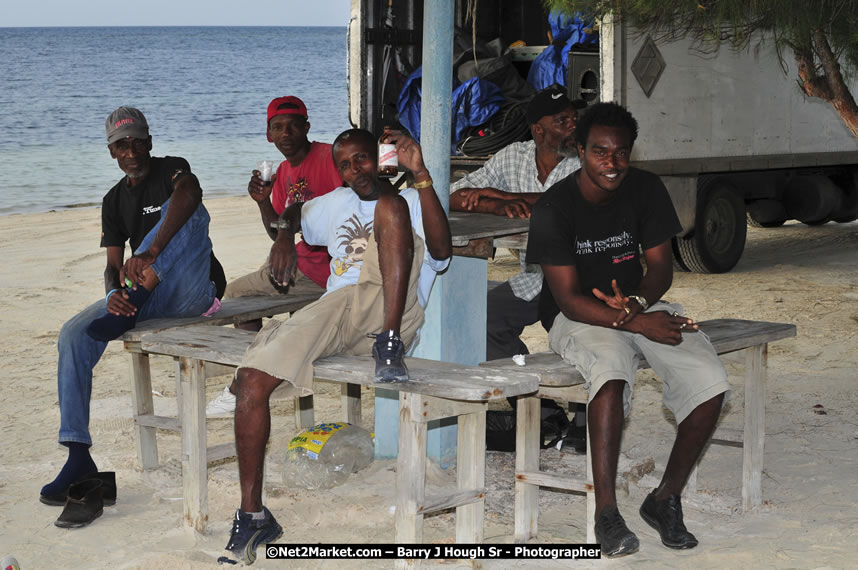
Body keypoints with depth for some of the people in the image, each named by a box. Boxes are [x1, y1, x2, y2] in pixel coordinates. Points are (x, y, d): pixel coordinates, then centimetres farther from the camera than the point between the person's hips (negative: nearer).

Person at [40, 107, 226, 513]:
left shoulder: (171, 169, -3)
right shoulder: (115, 201, 15)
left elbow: (189, 193, -30)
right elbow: (113, 266, 7)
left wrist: (150, 254, -43)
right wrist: (114, 293, -20)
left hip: (193, 293, -5)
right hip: (146, 298, 5)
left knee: (188, 211, -31)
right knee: (74, 335, -18)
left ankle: (132, 307, -31)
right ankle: (78, 456, -20)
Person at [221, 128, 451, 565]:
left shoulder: (406, 200, 14)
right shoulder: (335, 205, 32)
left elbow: (441, 251, -6)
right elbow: (295, 213, 51)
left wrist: (420, 174, -16)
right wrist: (285, 234, 24)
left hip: (391, 312, -4)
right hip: (335, 312, 4)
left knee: (391, 208, -26)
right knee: (253, 377, -21)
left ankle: (389, 347, -37)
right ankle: (252, 515, -17)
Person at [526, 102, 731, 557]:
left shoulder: (646, 189, -2)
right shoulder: (554, 207, -16)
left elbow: (660, 267, 2)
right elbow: (569, 299, -19)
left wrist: (637, 302, -22)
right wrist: (639, 324, -29)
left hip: (639, 304, 5)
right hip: (578, 316, -5)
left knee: (711, 382, -20)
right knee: (612, 369, -39)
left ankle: (665, 498, -3)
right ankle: (606, 511, -30)